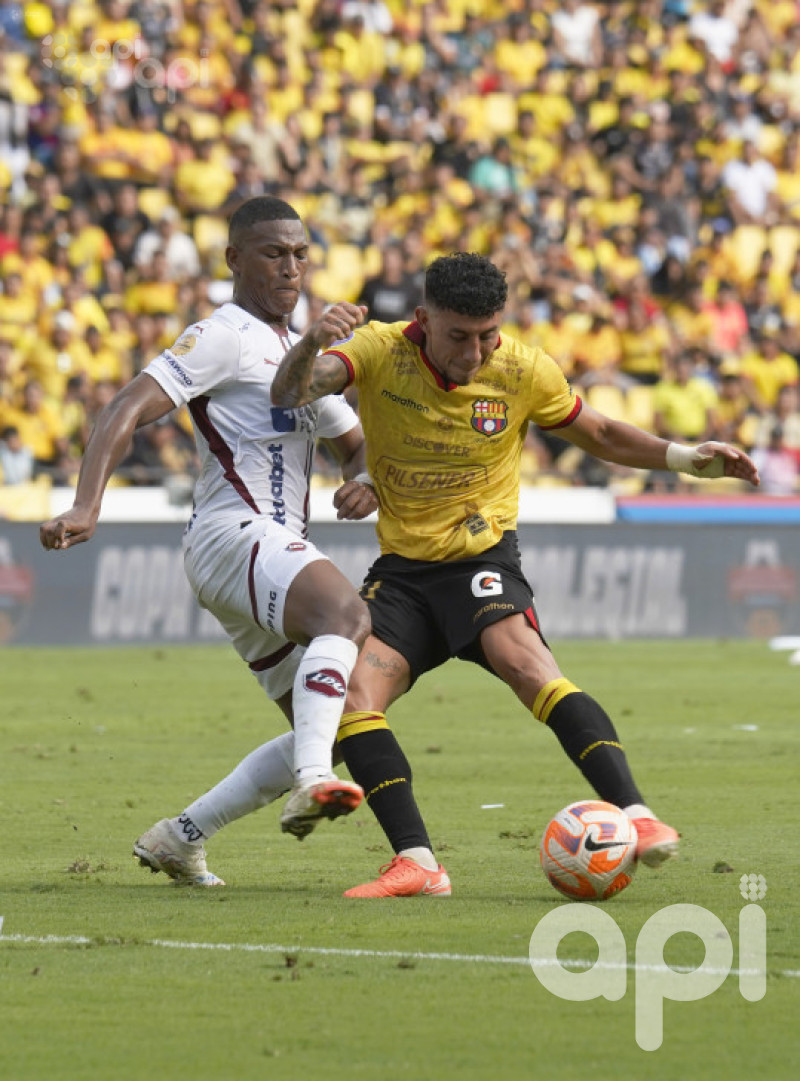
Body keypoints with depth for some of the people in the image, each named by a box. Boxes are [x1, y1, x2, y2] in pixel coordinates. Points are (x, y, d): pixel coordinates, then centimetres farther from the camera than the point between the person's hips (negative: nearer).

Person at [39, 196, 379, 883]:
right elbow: (129, 410, -13)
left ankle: (181, 838, 13)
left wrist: (367, 483, 4)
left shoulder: (302, 352, 24)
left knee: (334, 727, 7)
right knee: (347, 613, -37)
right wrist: (86, 509, -28)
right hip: (235, 533, -10)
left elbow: (356, 441, 30)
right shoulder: (225, 336, -3)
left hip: (277, 554, 10)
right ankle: (311, 784, -54)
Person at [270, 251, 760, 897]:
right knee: (351, 694, -20)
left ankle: (637, 816, -38)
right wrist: (313, 343, -45)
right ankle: (417, 864, -20)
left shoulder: (525, 372, -6)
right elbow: (291, 394, -23)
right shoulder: (380, 352, -9)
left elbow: (600, 436, 11)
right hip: (401, 570, 2)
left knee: (525, 663, -31)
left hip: (482, 559, -2)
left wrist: (685, 457, -3)